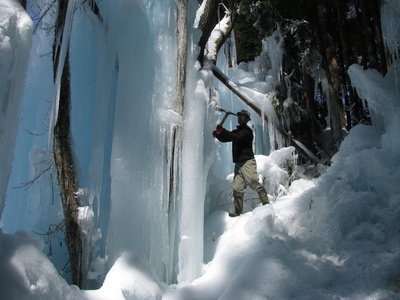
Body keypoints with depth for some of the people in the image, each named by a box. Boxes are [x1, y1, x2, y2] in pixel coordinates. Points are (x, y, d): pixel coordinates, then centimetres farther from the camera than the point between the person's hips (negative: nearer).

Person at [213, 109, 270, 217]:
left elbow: (237, 138, -20)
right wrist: (218, 134, -1)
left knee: (254, 183, -16)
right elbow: (225, 139, 20)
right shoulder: (236, 131, 23)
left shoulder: (247, 131, -2)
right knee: (237, 189, 2)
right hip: (238, 163, 7)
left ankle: (267, 205, -13)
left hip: (247, 162, -7)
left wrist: (222, 131, -18)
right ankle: (238, 211, 4)